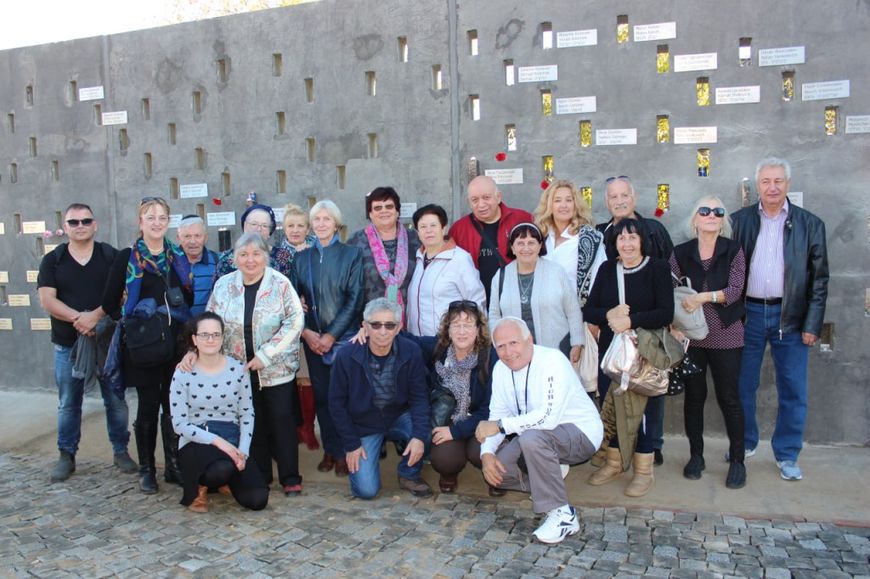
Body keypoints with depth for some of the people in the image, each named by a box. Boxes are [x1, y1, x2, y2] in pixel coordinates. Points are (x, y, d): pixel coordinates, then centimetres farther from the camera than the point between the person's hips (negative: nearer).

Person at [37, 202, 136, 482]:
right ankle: (66, 456, 21)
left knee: (116, 400, 4)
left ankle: (121, 452, 16)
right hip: (67, 343, 1)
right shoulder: (52, 260, 7)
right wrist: (78, 317, -18)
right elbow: (47, 300, -3)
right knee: (68, 403, 9)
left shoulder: (111, 256, 3)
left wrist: (95, 315, -20)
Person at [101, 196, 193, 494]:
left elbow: (191, 298, 14)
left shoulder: (179, 257, 12)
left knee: (174, 404, 6)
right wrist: (139, 316, -7)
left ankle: (173, 466, 18)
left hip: (177, 343, 3)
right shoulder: (127, 258, 2)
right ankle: (146, 469, 15)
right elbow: (110, 302, -1)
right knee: (148, 405, 3)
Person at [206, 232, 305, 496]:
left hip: (277, 369, -3)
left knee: (282, 421, 2)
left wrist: (265, 355, -15)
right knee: (253, 424, 11)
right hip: (241, 370, 3)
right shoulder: (223, 285, 2)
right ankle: (259, 476, 24)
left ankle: (290, 477, 14)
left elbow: (294, 322, -12)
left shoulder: (280, 284, -8)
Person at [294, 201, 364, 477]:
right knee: (321, 395, 7)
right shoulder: (302, 257, 9)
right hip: (313, 339, 3)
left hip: (344, 337, -3)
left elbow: (355, 299, -6)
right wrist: (305, 331, -7)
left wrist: (332, 335, -11)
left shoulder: (351, 254, -1)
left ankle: (344, 452, 12)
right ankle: (330, 450, 19)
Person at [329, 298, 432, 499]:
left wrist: (419, 435, -26)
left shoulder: (411, 352, -16)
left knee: (426, 431, -29)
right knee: (366, 490, -13)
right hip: (363, 425, -1)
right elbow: (337, 403, -9)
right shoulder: (346, 356, -19)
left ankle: (409, 475, 1)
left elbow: (419, 396, -12)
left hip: (399, 416, 2)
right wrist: (351, 444, -10)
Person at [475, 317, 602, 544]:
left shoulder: (553, 361, -25)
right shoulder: (501, 368, -2)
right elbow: (497, 415, 0)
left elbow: (548, 417, -35)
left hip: (580, 432, -7)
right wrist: (487, 453, -17)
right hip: (535, 433, 8)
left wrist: (500, 426, -30)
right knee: (494, 470, -11)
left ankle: (563, 515, -22)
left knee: (531, 438, -37)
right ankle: (550, 473, 14)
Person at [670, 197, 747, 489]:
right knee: (693, 396, 8)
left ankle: (737, 460, 16)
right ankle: (695, 455, 22)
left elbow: (735, 290, -10)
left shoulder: (733, 251, 0)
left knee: (729, 397, 3)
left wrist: (704, 296, -24)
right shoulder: (680, 253, 4)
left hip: (726, 336, -1)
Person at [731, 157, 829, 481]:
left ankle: (787, 455, 19)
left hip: (790, 316, 0)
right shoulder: (739, 221, 3)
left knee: (793, 391, 5)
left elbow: (819, 278, 2)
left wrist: (812, 324, -4)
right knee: (743, 386, 10)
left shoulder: (809, 224, 2)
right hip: (748, 314, 1)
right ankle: (746, 443, 28)